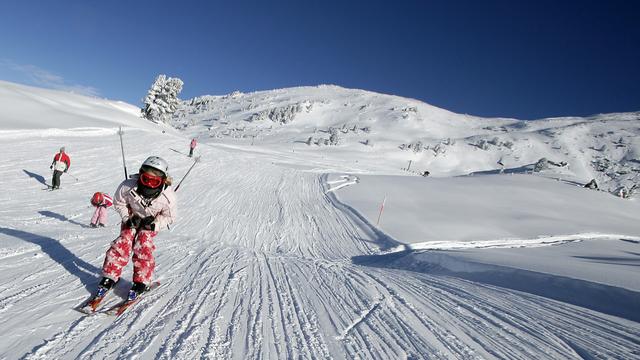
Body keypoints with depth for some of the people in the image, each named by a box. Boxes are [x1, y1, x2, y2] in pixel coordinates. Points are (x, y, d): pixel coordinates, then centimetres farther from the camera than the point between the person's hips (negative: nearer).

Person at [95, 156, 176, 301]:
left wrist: (154, 224, -28)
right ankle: (110, 276, 7)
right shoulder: (128, 187, -32)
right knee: (122, 244, -10)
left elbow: (169, 217, -14)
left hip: (150, 223, -2)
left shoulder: (168, 197, -33)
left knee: (143, 247, -14)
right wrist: (128, 218, -19)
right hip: (132, 219, 2)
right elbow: (119, 202, -9)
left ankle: (141, 282, 1)